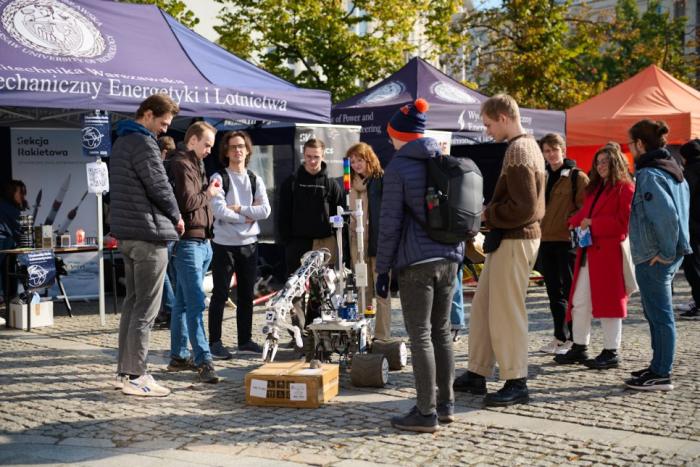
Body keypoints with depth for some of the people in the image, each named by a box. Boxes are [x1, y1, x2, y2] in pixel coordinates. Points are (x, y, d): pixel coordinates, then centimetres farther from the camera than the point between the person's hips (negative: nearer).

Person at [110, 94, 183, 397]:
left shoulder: (121, 142, 18)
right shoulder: (143, 143, -14)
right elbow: (159, 185, -15)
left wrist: (168, 218, 12)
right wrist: (176, 217, 2)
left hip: (127, 234, 10)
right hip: (148, 235, -10)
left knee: (132, 303, 14)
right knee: (146, 308, -5)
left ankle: (124, 371, 19)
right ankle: (135, 376, -2)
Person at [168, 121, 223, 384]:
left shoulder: (195, 165, 23)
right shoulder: (181, 165, -10)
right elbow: (188, 202, -21)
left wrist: (209, 193, 7)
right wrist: (209, 194, -6)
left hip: (201, 242, 10)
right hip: (188, 242, -10)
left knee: (183, 302, 13)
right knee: (196, 303, -13)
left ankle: (178, 356, 18)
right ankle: (203, 361, -15)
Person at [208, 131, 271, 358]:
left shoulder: (255, 180, 10)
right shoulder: (219, 178, -4)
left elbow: (265, 210, -2)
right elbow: (219, 211, -16)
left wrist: (238, 208, -12)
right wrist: (246, 217, -8)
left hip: (249, 244, 5)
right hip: (224, 244, -5)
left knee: (247, 294, 11)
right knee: (220, 294, 0)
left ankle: (245, 339, 21)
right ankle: (215, 342, 7)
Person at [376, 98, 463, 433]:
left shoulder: (398, 167, -7)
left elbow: (390, 223, -10)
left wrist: (382, 269, -5)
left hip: (416, 262, -7)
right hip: (449, 258, 7)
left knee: (420, 336, -2)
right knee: (441, 331, 15)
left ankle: (426, 413, 1)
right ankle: (446, 404, 22)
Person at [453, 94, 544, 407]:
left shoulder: (518, 151, -16)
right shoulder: (529, 146, 16)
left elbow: (524, 207, -23)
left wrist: (487, 215, -11)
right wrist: (490, 214, 10)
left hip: (514, 241, -10)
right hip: (507, 239, 10)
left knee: (506, 312, -3)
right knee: (482, 306, 14)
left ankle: (516, 383, 7)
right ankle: (477, 375, 22)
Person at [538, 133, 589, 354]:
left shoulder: (577, 177, -4)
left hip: (568, 241, -6)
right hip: (545, 240, 6)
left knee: (570, 291, -2)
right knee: (554, 292, 12)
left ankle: (574, 339, 5)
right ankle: (560, 336, 21)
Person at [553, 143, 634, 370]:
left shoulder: (625, 188, -7)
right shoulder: (595, 188, 20)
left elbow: (624, 222, -16)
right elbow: (585, 213, 23)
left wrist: (593, 224, -16)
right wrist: (576, 223, 1)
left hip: (609, 254, -8)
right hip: (588, 253, 8)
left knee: (608, 302, -1)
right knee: (579, 302, 9)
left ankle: (611, 353, 9)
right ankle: (579, 349, 18)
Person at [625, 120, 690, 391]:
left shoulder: (649, 174, -16)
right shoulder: (673, 171, 13)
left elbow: (666, 215, -27)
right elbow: (678, 211, 17)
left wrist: (665, 252, -18)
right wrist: (671, 249, 15)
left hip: (653, 258, -10)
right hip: (671, 252, 10)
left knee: (660, 315, -2)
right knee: (656, 313, 18)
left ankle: (662, 375, 6)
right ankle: (659, 367, 28)